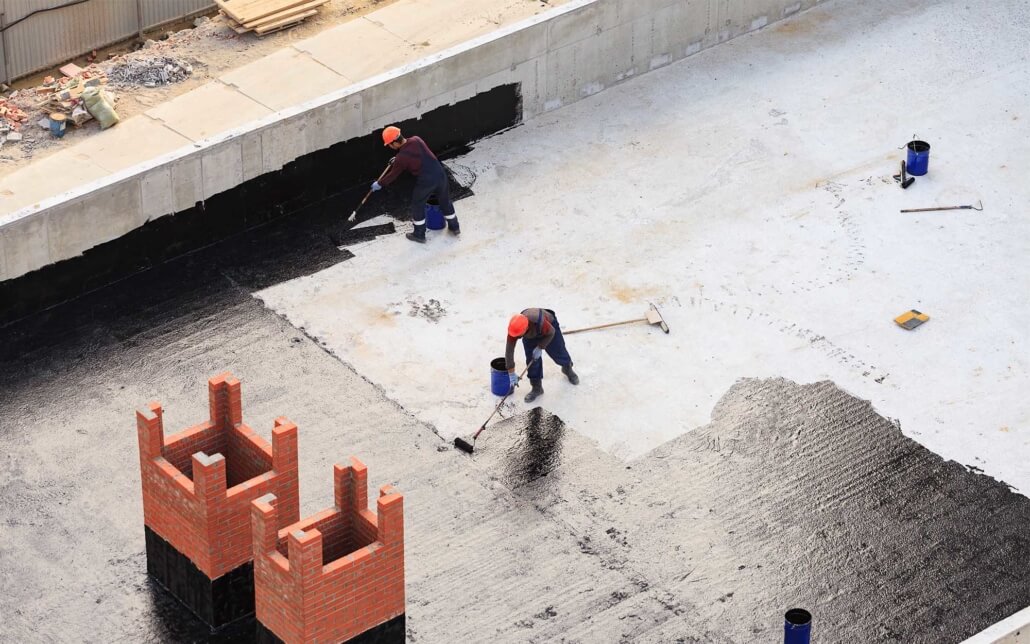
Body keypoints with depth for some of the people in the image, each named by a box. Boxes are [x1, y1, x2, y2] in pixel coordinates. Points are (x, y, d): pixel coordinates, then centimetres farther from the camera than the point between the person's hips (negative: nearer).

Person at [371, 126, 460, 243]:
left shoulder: (402, 158, -16)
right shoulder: (416, 140, -1)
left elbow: (393, 175, -1)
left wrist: (379, 184, 16)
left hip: (425, 181, -6)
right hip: (440, 174, 6)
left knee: (417, 206, 18)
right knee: (445, 201, 26)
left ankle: (419, 235, 30)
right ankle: (454, 227, 43)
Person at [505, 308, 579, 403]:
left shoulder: (540, 322, -48)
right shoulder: (514, 328, -37)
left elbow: (551, 333, -25)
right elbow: (509, 351, -30)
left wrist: (540, 348, -26)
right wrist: (511, 374, -29)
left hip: (549, 326, -2)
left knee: (558, 352, 13)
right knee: (531, 360, -9)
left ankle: (567, 368, 46)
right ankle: (537, 388, 8)